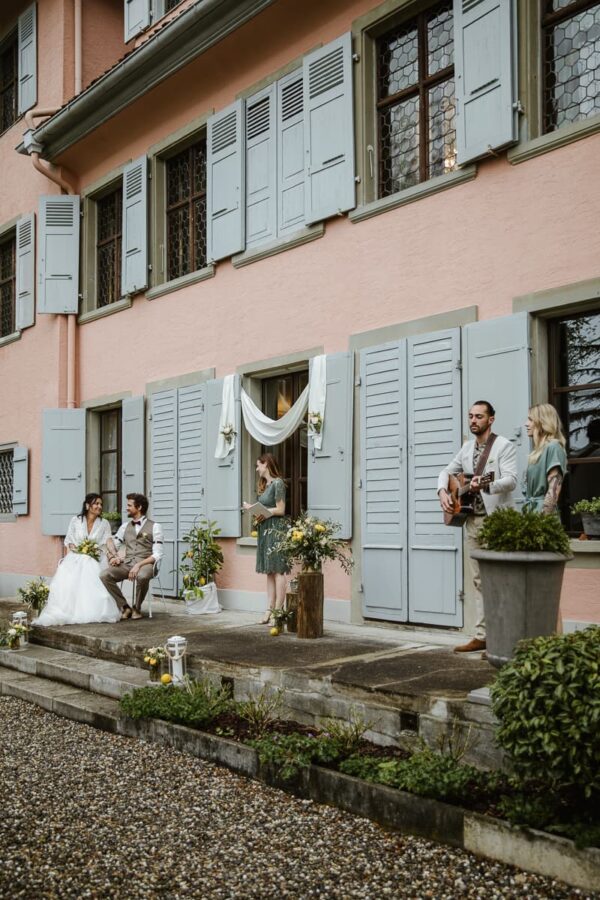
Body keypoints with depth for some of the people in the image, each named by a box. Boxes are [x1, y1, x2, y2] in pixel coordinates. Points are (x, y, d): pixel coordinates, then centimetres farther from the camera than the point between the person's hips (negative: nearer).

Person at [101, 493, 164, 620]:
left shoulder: (154, 527, 3)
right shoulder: (125, 526, 18)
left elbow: (157, 555, -5)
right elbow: (112, 545, 21)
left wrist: (138, 565, -18)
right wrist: (113, 556, -3)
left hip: (145, 564, -4)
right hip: (126, 564, 4)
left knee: (142, 576, -40)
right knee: (104, 575, -24)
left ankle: (137, 608, -12)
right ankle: (124, 607, -9)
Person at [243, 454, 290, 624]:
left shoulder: (278, 483, -9)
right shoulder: (265, 485, 17)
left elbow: (280, 510, -12)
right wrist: (253, 508, 3)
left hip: (276, 529, -9)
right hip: (265, 530, 9)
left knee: (278, 570, -7)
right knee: (269, 572, 8)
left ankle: (278, 612, -7)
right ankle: (269, 610, 10)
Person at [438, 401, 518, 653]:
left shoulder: (504, 446, -7)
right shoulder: (466, 448, 14)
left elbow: (511, 480, -18)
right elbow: (447, 471, 22)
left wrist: (486, 484, -35)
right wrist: (443, 492, 2)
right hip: (473, 520, 7)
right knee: (479, 580, 9)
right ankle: (482, 636, 14)